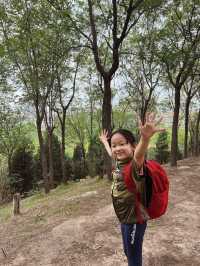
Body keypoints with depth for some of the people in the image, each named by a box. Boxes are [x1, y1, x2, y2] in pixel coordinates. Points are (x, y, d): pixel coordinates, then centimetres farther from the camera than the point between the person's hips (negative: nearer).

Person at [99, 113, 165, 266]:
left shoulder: (135, 165, -26)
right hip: (125, 218, 8)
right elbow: (111, 153, 20)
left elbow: (138, 155, -50)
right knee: (128, 251, 27)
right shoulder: (119, 163, -3)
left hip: (135, 220, -8)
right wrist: (105, 142, 37)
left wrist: (145, 138, -71)